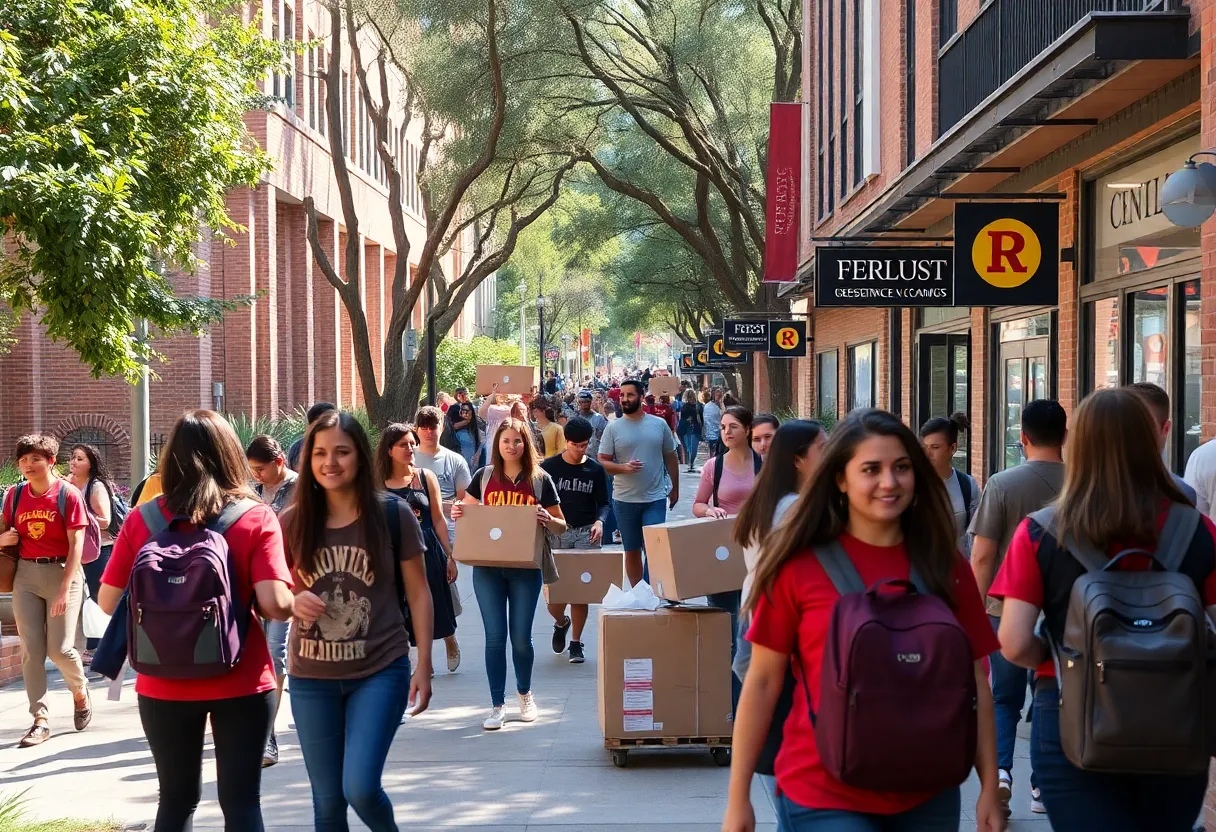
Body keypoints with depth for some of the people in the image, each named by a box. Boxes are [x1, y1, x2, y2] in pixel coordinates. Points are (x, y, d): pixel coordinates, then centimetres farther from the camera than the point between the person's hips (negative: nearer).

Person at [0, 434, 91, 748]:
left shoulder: (68, 494, -9)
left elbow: (76, 544, -12)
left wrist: (65, 588, -19)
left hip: (62, 572, -4)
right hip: (26, 574, 4)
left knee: (59, 648, -6)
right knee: (31, 649, -1)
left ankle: (80, 692, 25)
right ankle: (40, 720, 4)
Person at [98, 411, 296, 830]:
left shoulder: (142, 519, -3)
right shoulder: (256, 518, -7)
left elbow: (108, 601, 1)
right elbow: (275, 604, -17)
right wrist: (296, 606, 4)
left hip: (164, 685, 2)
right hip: (240, 683, -2)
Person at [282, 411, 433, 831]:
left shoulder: (393, 515, -6)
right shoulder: (292, 522, -2)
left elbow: (418, 593, 1)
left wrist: (423, 666, -4)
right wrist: (293, 600, -15)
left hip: (380, 671, -3)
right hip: (312, 677, 3)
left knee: (361, 788, -14)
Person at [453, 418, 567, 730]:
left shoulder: (540, 479, 1)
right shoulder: (484, 476, 4)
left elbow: (561, 526, 4)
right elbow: (466, 512, 15)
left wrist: (547, 520, -17)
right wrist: (458, 514, -8)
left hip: (525, 568, -1)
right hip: (487, 567, 1)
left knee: (521, 636, 5)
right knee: (495, 636, 0)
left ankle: (524, 692, 30)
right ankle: (497, 705, 8)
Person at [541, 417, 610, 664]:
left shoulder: (595, 470, 5)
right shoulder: (549, 467, 2)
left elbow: (603, 503, 10)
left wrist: (600, 521, -10)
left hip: (586, 533, 1)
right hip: (557, 532, -1)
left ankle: (576, 643, 11)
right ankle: (561, 623, 31)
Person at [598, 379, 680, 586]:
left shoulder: (659, 424, 1)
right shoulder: (613, 428, -1)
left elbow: (671, 458, 11)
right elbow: (603, 462, -2)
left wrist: (675, 488, 13)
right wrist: (624, 468, -19)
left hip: (655, 499, 0)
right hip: (624, 499, 1)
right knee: (632, 551, 9)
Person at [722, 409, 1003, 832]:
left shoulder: (946, 567, 2)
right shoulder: (799, 565, -7)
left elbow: (974, 681, 6)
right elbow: (762, 683, -4)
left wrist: (989, 788, 2)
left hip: (927, 796, 3)